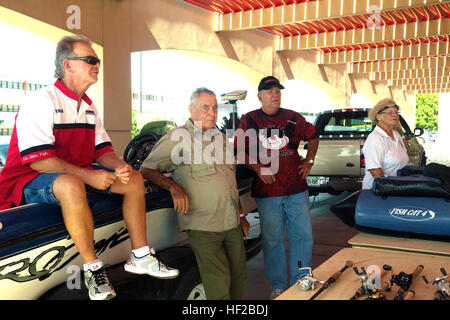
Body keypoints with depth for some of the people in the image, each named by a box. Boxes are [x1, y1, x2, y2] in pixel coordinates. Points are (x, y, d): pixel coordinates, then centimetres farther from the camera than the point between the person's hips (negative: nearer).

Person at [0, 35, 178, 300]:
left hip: (78, 172, 9)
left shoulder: (89, 107, 11)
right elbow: (39, 160, -24)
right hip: (32, 179, -8)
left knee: (134, 179, -2)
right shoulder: (42, 101, -16)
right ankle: (92, 267, -27)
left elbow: (102, 150, 9)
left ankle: (140, 257, -1)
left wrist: (119, 166, -14)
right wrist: (89, 176, -27)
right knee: (71, 185, -41)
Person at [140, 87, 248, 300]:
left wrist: (241, 215, 23)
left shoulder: (220, 137, 15)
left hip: (233, 223, 7)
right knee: (218, 288, -6)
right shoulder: (178, 137, -6)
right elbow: (146, 170, -7)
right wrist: (174, 187, -22)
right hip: (203, 226, -7)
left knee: (239, 279, 14)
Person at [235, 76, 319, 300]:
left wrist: (308, 162, 11)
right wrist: (257, 168, -11)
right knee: (272, 240, 6)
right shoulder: (249, 120, 2)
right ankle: (278, 286, 23)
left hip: (297, 189, 2)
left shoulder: (293, 118, 8)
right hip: (267, 191, -2)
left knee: (303, 236, 7)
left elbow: (313, 137, 22)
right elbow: (240, 151, 2)